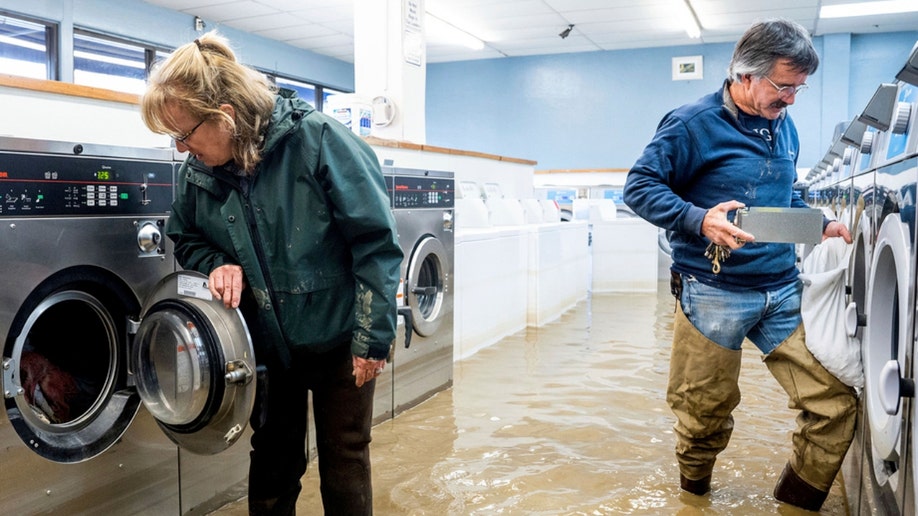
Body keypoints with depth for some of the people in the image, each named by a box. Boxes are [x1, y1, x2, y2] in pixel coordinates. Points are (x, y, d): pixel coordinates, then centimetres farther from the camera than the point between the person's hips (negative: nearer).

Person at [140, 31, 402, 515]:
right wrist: (219, 265, -11)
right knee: (273, 459, 17)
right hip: (270, 342, 4)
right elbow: (186, 239, 14)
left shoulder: (318, 139, -21)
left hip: (337, 336, -4)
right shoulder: (197, 172, -5)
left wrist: (373, 337, -17)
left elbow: (376, 239, -19)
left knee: (344, 460, 9)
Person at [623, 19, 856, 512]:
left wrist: (822, 225, 12)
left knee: (835, 399, 0)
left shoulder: (783, 126, 14)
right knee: (706, 411, 7)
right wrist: (701, 220, -24)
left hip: (783, 291, 6)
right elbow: (639, 186, -12)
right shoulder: (693, 123, -8)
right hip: (714, 295, -6)